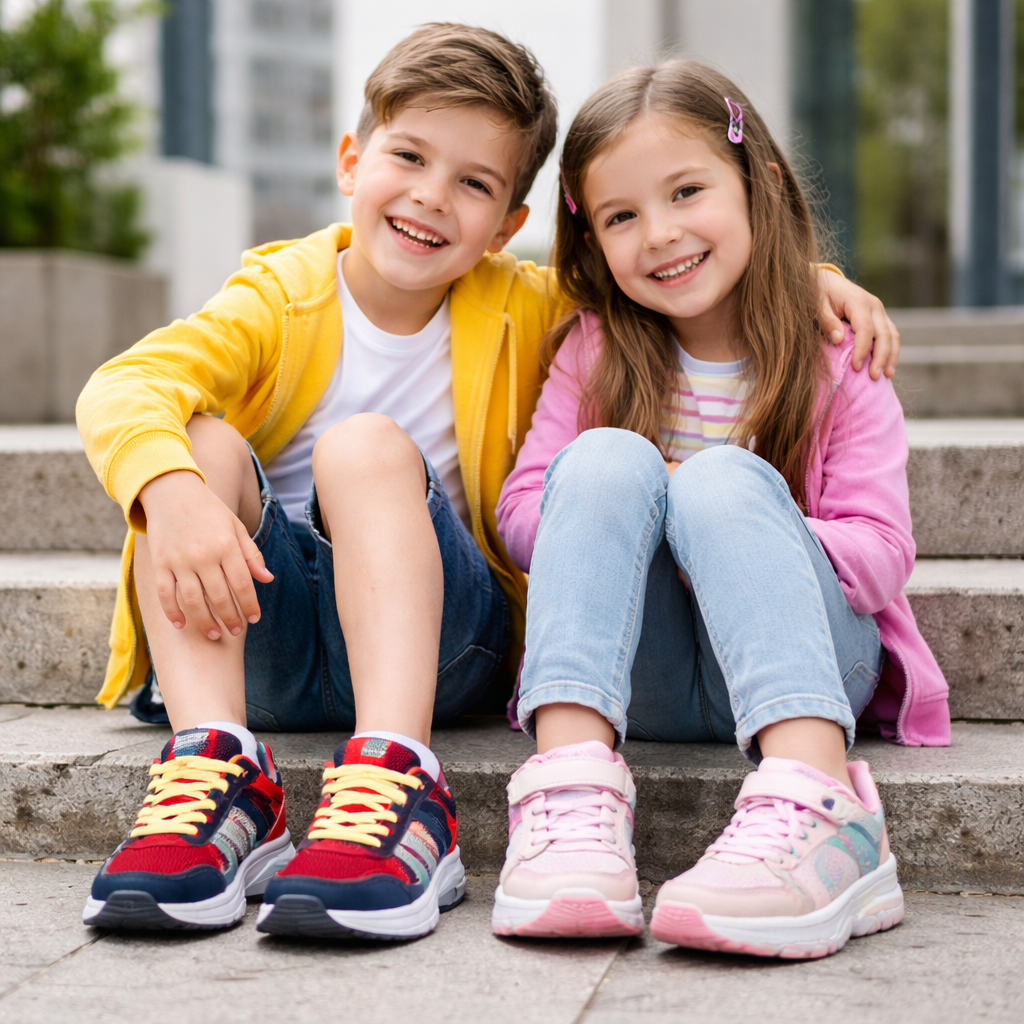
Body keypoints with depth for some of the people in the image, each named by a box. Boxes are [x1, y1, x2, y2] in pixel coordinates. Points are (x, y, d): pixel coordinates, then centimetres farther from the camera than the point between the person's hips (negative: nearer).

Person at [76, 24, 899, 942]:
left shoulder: (524, 311, 2)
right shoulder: (280, 298, -4)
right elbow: (122, 387, -21)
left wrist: (812, 276, -8)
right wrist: (175, 494, -42)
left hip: (433, 640, 0)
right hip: (263, 635, 0)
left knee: (367, 447, -28)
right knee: (199, 441, -25)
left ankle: (401, 792, -43)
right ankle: (220, 776, -36)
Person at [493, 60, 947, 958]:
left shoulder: (839, 371, 3)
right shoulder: (592, 352, 10)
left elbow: (880, 556, -6)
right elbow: (523, 512, 3)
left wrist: (733, 524, -18)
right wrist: (626, 516, -15)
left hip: (799, 665, -2)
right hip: (637, 676, 2)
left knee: (722, 477, -29)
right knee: (608, 456, -23)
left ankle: (816, 808, -49)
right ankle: (572, 787, -41)